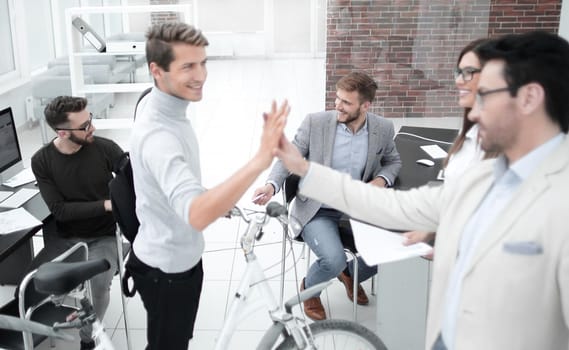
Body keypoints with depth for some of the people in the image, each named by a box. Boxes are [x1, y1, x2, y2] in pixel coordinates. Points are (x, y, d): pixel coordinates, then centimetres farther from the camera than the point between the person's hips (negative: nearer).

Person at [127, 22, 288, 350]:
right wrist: (261, 160, -57)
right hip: (167, 268, -9)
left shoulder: (156, 102, -3)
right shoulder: (157, 134, -36)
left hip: (181, 256, 9)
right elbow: (196, 214, -51)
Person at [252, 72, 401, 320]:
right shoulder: (315, 122, -12)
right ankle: (309, 288, 13)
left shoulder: (383, 128, -4)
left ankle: (350, 274, 23)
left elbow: (393, 160, 14)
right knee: (334, 260, -27)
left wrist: (381, 180, -8)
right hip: (317, 211, -3)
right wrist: (272, 185, -24)